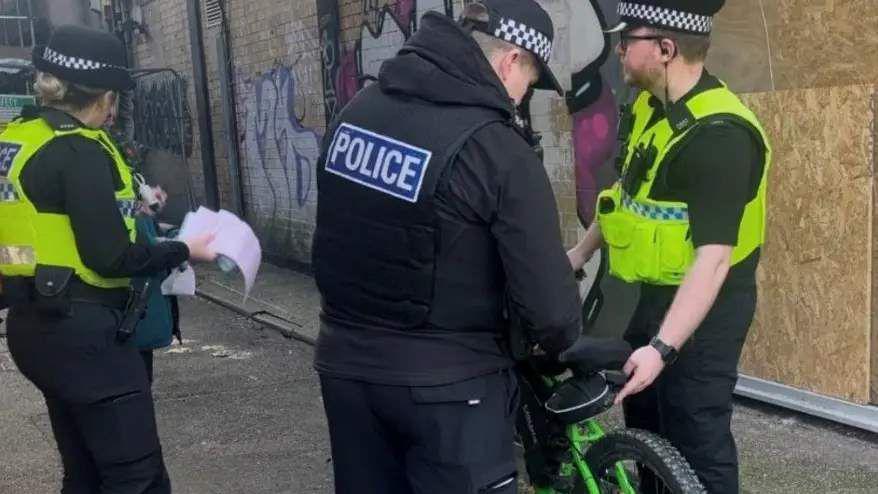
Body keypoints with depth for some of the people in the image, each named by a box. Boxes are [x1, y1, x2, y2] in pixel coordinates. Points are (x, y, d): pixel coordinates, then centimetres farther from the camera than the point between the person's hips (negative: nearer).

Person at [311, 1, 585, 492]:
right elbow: (547, 302, -18)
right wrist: (565, 347, 3)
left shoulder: (359, 108, 1)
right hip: (444, 381, -6)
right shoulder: (497, 149, -19)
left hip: (345, 361, 7)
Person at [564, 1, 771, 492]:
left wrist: (662, 347, -35)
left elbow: (713, 257, -30)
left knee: (696, 441, -2)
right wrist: (581, 252, 18)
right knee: (644, 419, 22)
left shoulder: (719, 135, -26)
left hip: (704, 307, -9)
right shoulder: (649, 107, 2)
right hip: (657, 294, 9)